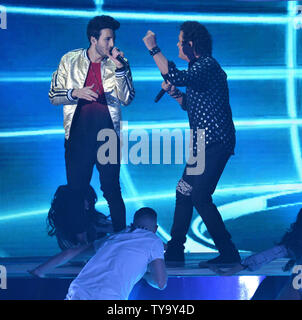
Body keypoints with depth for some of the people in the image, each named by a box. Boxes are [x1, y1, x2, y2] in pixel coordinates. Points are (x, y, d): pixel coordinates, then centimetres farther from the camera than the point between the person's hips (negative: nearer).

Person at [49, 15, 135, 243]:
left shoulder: (119, 63, 2)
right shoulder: (70, 60, 3)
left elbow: (127, 99, -6)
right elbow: (54, 96, 4)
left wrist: (119, 68, -16)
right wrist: (75, 93, -15)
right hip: (78, 136, 1)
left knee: (112, 190, 2)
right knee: (76, 192, 6)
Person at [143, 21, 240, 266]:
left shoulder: (208, 65, -14)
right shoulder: (199, 67, 18)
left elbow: (175, 76, -32)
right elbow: (189, 104, 28)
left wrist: (153, 48, -24)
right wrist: (173, 92, 10)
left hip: (214, 142, -10)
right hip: (203, 143, 10)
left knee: (199, 197, -12)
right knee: (184, 193, 13)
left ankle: (229, 253, -4)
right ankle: (175, 252, 21)